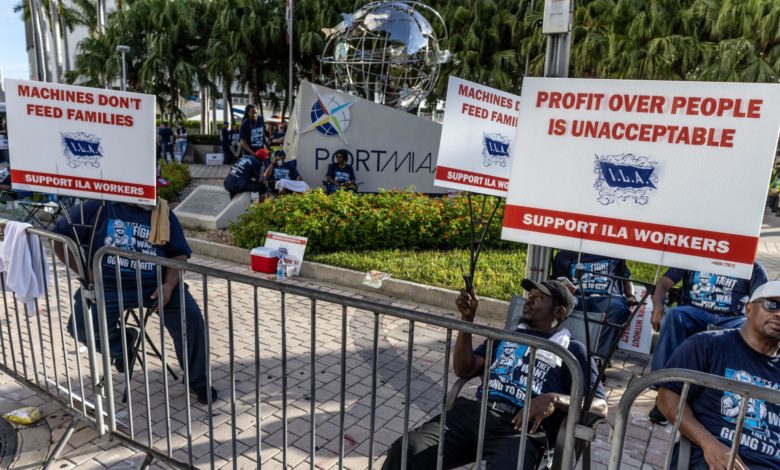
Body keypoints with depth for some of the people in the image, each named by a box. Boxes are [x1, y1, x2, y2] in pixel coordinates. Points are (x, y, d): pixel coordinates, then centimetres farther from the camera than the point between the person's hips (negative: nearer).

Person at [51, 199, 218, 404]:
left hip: (155, 283, 1)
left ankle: (198, 381, 3)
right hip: (107, 285, 0)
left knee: (190, 315, -19)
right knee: (81, 326, -24)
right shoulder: (98, 207, -2)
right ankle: (122, 342, 13)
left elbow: (179, 253, 5)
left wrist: (169, 284, -12)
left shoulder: (164, 213, 5)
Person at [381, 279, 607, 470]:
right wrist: (467, 319, 10)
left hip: (523, 428, -3)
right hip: (474, 411, 3)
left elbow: (600, 405, 6)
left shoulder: (571, 350, 17)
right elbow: (464, 370, 20)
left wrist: (554, 399, -14)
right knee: (404, 451, -23)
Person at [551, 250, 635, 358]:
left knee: (617, 308, -36)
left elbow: (626, 279, 28)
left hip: (607, 299, 0)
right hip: (578, 297, 0)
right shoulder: (564, 255, 22)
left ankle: (600, 356, -38)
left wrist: (630, 296, 8)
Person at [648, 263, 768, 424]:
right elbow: (662, 284, 8)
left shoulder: (753, 267, 15)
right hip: (692, 313, -1)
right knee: (672, 315, -34)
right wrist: (658, 305, -16)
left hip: (732, 320, 1)